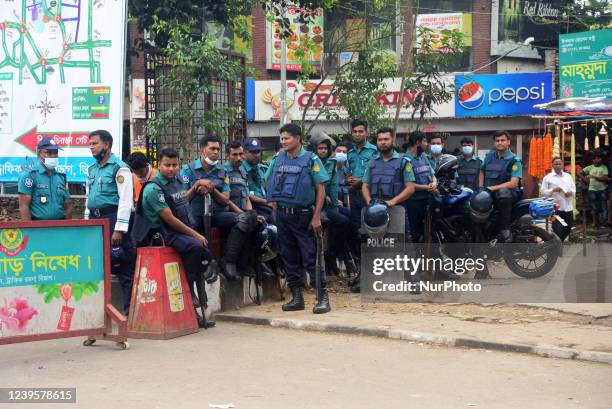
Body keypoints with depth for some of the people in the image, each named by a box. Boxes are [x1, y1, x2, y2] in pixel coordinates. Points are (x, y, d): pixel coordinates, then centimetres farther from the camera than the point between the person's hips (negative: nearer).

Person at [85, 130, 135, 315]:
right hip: (94, 220, 8)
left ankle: (130, 310, 0)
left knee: (123, 267, -5)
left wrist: (119, 229, -19)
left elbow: (126, 200, -14)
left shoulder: (119, 168, -8)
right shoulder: (92, 169, 17)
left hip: (113, 218, -8)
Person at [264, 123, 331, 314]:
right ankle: (297, 298, 16)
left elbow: (320, 190, -7)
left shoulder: (311, 160, -5)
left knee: (311, 257, -6)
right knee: (289, 258, 8)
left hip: (303, 215, -5)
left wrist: (316, 217, -12)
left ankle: (323, 298, -2)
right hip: (282, 215, 5)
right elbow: (268, 182, 19)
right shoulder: (277, 159, 8)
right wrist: (275, 201, 7)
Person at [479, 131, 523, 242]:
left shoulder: (514, 160, -5)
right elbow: (482, 171, 24)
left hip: (510, 193, -5)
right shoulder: (490, 155, 11)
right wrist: (480, 189, 7)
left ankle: (505, 229, -37)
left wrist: (493, 188, -26)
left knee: (503, 192, -40)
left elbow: (513, 183, -17)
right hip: (489, 195, 5)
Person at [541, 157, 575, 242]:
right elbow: (542, 192, -4)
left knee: (568, 228, 13)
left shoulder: (568, 176, 15)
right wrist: (553, 190, -19)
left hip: (568, 207, 5)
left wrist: (571, 192, -7)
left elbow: (574, 188, 15)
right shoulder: (548, 177, 0)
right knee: (557, 229, -9)